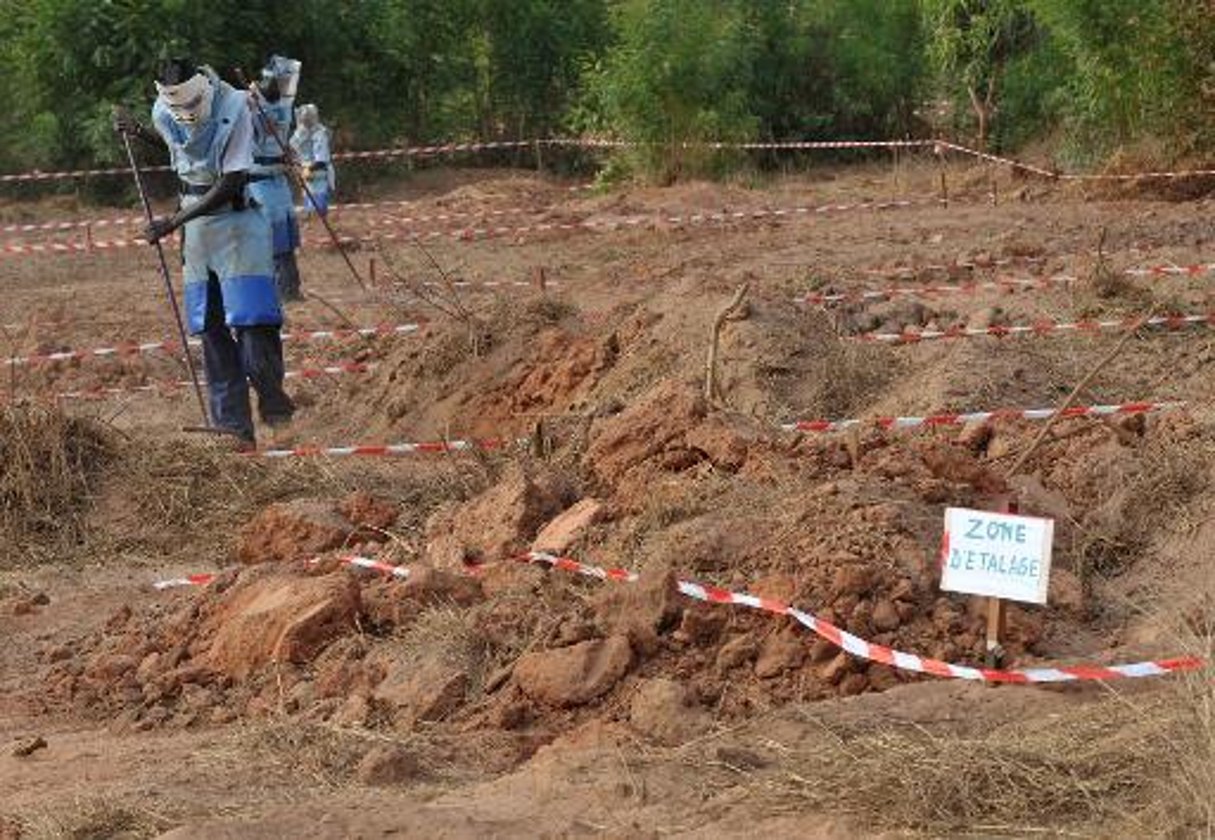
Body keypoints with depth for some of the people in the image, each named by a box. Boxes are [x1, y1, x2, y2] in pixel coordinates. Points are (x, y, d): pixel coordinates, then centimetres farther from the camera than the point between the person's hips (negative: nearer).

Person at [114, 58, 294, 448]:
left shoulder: (234, 107, -20)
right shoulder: (164, 113, -2)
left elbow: (231, 183, -21)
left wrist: (174, 222, -22)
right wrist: (138, 131, 4)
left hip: (236, 216, -5)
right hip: (194, 220, 5)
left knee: (252, 319, -13)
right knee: (211, 328, 4)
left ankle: (272, 397, 10)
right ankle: (234, 427, 8)